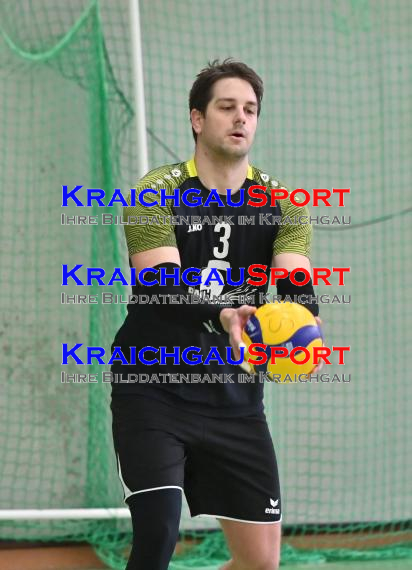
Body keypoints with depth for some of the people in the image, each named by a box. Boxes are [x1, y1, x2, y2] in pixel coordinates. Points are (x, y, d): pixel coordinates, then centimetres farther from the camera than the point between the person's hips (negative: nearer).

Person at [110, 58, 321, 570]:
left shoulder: (280, 202, 4)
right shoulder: (158, 192, -7)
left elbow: (297, 283, -11)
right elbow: (162, 285, -22)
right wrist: (222, 316, -42)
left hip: (235, 398, 4)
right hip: (153, 390, -4)